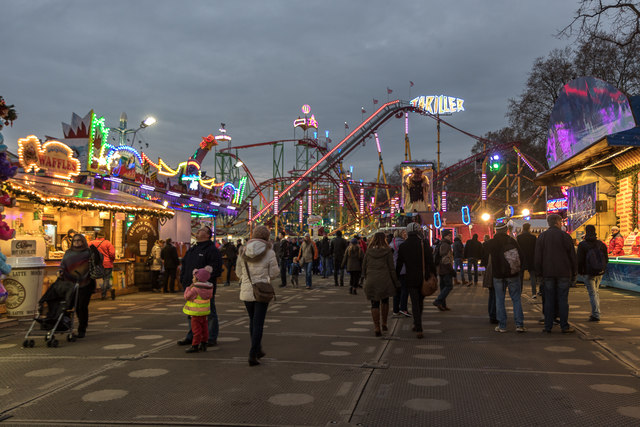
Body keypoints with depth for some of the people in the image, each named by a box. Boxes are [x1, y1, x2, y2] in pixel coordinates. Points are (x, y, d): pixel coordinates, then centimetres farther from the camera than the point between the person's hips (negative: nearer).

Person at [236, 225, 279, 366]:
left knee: (253, 320, 20)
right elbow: (275, 273, -6)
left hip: (246, 291, 4)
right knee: (258, 323, 2)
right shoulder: (269, 252, -10)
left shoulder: (244, 252, 0)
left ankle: (257, 350, 32)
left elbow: (239, 273, 6)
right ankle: (252, 355, -2)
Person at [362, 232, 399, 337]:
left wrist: (366, 279, 21)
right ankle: (384, 324, 24)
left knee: (375, 304, 3)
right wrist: (396, 283, 3)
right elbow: (391, 268, -4)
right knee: (385, 301, 20)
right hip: (384, 280, -1)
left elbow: (364, 267, 7)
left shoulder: (369, 251, 2)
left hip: (371, 281, 1)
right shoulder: (387, 251, -5)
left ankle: (377, 328, -2)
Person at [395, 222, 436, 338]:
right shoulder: (424, 244, -5)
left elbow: (399, 264, 5)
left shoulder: (403, 246, 1)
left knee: (415, 303, 2)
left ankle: (419, 330, -5)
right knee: (420, 302, 17)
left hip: (410, 279, 0)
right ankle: (417, 325, 27)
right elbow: (430, 261, -7)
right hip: (423, 278, 0)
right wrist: (433, 275, -2)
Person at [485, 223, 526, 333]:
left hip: (498, 275, 0)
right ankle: (519, 324, 3)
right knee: (516, 299, 7)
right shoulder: (512, 241, -4)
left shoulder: (490, 243, -4)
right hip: (513, 274, 0)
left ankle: (502, 326, 7)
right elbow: (520, 257, -1)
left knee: (499, 300, 7)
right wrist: (517, 267, 14)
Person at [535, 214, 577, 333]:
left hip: (548, 274, 2)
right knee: (563, 300, 2)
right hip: (563, 273, -2)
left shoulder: (541, 237, 5)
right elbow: (572, 256, 0)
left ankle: (548, 326, 6)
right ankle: (565, 327, 5)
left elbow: (537, 257, 4)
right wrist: (574, 273, 7)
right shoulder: (565, 236, -3)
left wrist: (539, 273, 10)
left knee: (549, 300, 5)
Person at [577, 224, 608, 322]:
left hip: (588, 273, -5)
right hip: (599, 273, 5)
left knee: (592, 293, -3)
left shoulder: (582, 245, -10)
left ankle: (596, 315, -7)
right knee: (596, 291, 19)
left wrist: (579, 271, 3)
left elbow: (579, 260, -10)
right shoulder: (601, 244, 4)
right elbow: (606, 259, 9)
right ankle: (595, 313, 25)